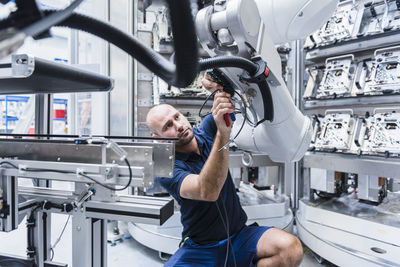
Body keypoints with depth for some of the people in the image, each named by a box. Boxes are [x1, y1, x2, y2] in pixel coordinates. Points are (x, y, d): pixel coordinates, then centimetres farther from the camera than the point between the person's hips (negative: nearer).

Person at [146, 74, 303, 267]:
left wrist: (220, 85, -31)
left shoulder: (206, 130, -1)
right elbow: (207, 192, -33)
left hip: (239, 235, 3)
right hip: (199, 249, -2)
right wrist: (223, 133, -42)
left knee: (291, 248, -24)